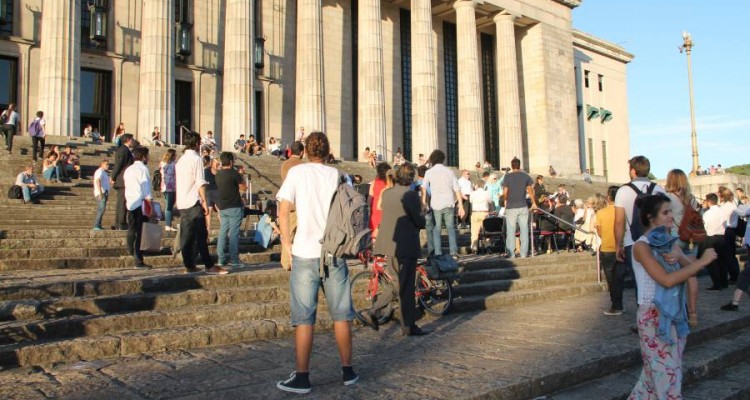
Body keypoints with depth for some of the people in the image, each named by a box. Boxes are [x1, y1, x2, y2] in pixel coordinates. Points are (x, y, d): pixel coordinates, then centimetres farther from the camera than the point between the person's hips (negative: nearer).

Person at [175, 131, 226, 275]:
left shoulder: (180, 161, 17)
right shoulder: (196, 159, -8)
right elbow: (200, 182, -14)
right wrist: (204, 201, -14)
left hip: (182, 203, 8)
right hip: (194, 203, -8)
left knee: (186, 235, 8)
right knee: (201, 235, -7)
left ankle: (189, 265, 11)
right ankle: (209, 266, -6)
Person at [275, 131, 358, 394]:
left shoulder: (297, 172, 0)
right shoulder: (338, 175, 6)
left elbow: (283, 212, -6)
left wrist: (287, 244, 4)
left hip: (306, 254, -2)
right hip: (336, 253, 3)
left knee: (304, 318, 4)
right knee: (341, 315, 12)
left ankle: (302, 378, 9)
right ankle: (348, 372, 21)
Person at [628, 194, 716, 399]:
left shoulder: (670, 242, 8)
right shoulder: (642, 246, -15)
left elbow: (691, 269, 2)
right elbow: (667, 280, -24)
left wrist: (679, 257, -18)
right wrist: (703, 261, -20)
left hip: (675, 313, 7)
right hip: (654, 315, -7)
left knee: (672, 370, 16)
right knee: (666, 373, -1)